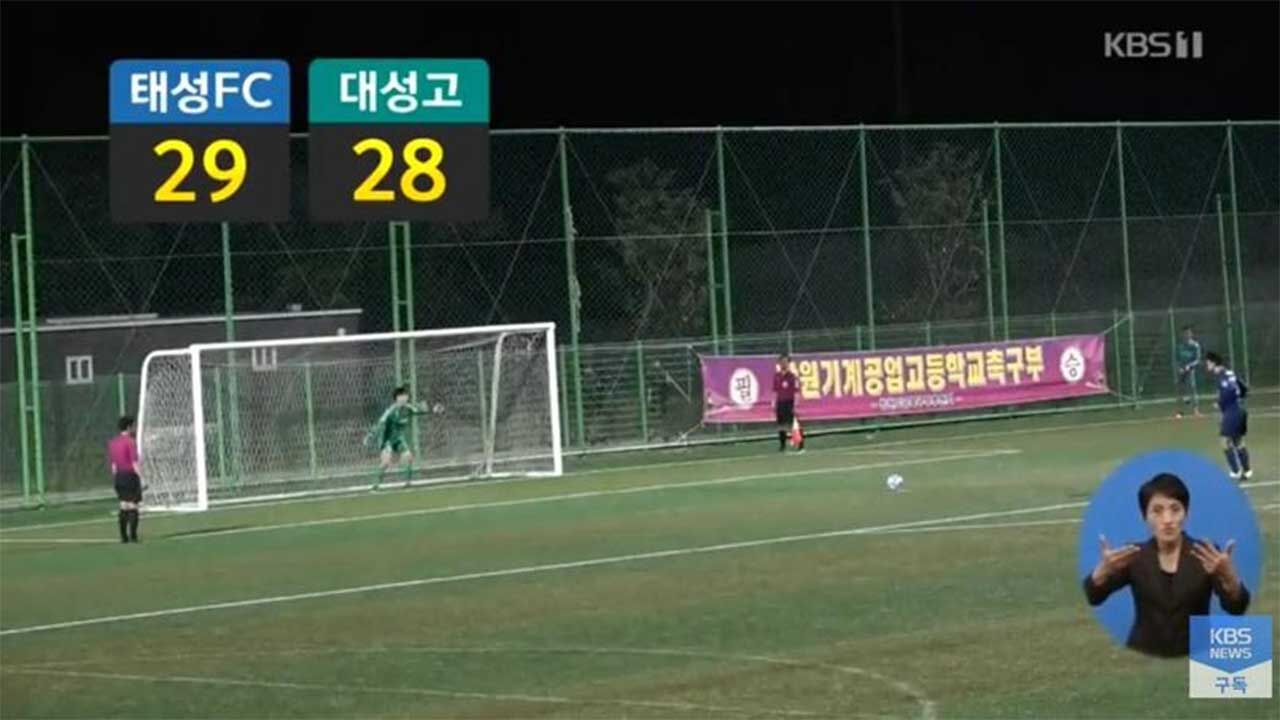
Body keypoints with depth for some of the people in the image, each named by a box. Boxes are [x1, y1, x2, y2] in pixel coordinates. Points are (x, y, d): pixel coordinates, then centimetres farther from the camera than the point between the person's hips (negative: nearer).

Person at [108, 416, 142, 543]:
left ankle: (123, 536, 10)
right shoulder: (130, 442, -11)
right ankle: (133, 536, -4)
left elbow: (113, 464, 13)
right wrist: (140, 477, -12)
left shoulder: (112, 442, 10)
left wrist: (115, 479, 18)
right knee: (133, 507, -2)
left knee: (123, 507, 12)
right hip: (130, 475, -7)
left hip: (119, 476, 7)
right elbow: (134, 463, -15)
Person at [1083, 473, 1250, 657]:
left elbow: (1237, 607, -14)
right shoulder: (1135, 557, 3)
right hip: (1144, 659, 1)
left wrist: (1228, 575, -35)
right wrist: (1103, 570, -32)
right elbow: (1094, 596, -10)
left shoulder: (1206, 556, -1)